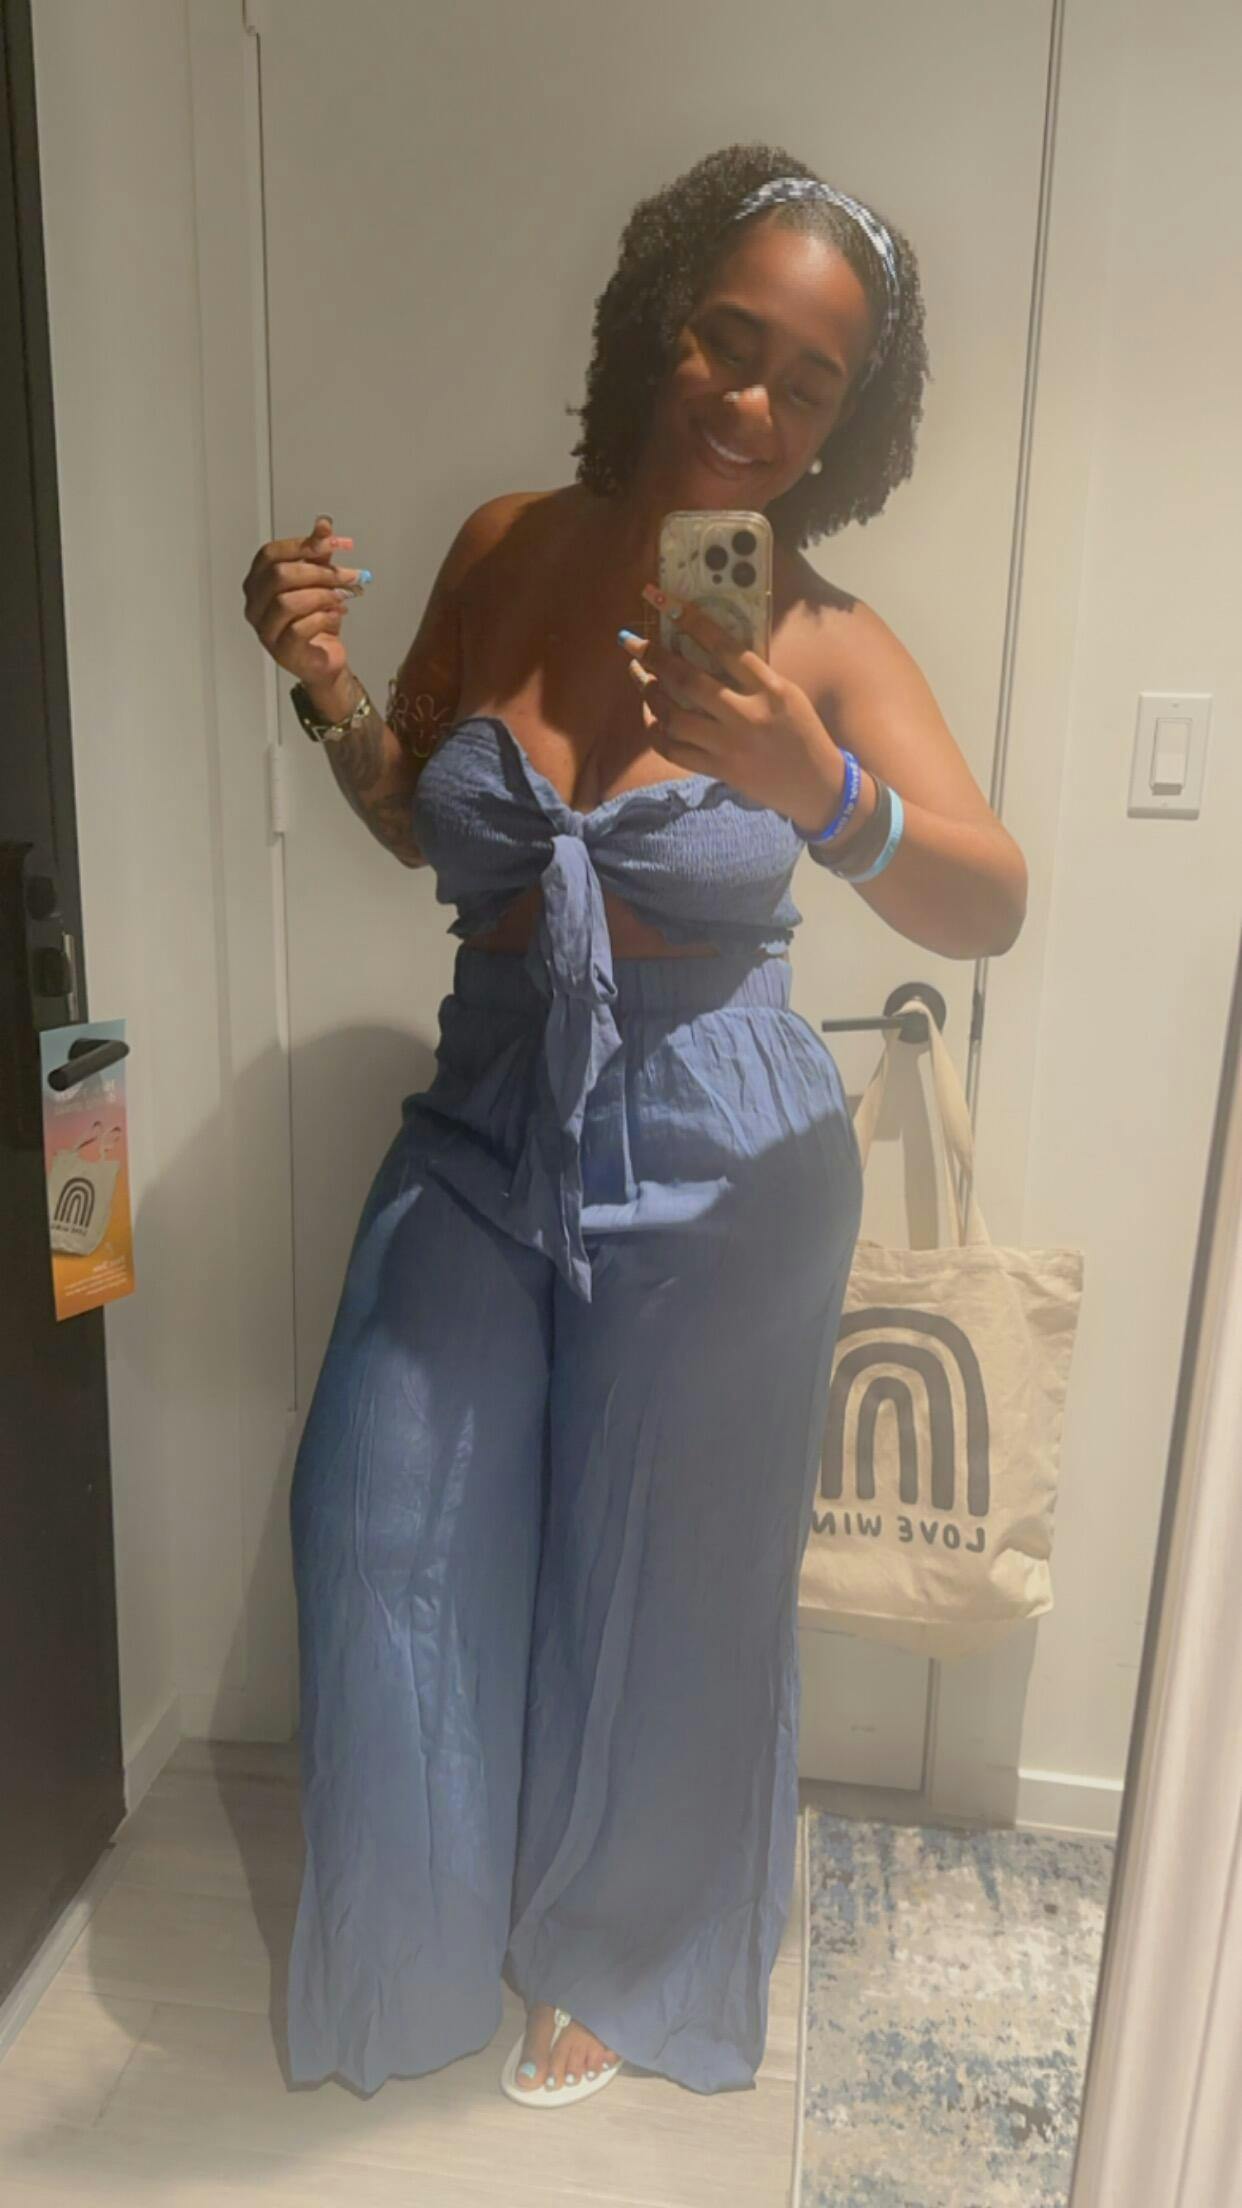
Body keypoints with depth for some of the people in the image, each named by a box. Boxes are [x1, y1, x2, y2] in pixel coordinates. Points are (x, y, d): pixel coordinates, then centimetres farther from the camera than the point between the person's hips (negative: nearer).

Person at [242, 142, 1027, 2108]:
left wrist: (813, 785, -43)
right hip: (486, 1129, 3)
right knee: (389, 1535, 7)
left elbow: (989, 910, -24)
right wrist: (331, 691, -9)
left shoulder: (827, 645, -11)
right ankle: (422, 1940, 40)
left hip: (713, 1176, -3)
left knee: (659, 1590, 12)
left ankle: (616, 1959, 44)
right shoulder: (509, 547, -1)